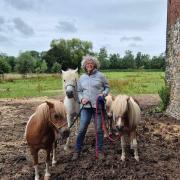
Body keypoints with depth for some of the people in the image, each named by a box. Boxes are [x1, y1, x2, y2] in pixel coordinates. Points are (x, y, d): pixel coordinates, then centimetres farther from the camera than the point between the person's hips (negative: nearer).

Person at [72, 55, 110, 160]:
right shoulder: (82, 78, 9)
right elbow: (79, 91, 14)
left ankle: (100, 151, 22)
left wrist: (104, 94, -13)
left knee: (99, 129, 7)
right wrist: (81, 99, -5)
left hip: (98, 106, -2)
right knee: (82, 129, 2)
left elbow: (107, 87, 6)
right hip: (86, 106, 2)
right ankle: (77, 151, 17)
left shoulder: (100, 75, 0)